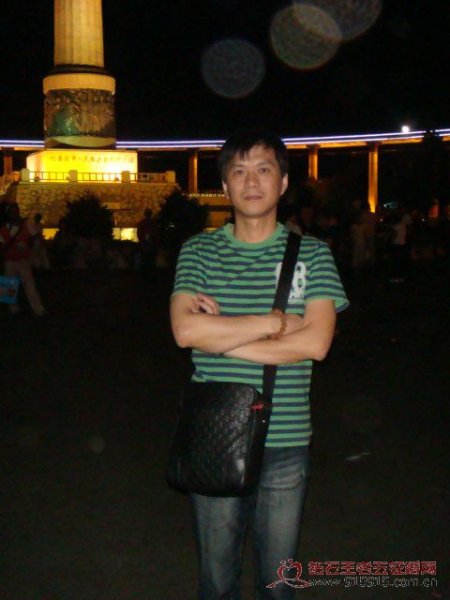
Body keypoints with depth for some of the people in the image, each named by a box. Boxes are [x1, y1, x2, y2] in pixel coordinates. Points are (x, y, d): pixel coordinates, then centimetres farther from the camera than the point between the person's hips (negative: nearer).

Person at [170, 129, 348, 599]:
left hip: (286, 441, 0)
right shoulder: (199, 251, 2)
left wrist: (220, 336, -13)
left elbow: (316, 342, -13)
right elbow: (185, 330, -13)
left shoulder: (312, 254, 0)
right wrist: (276, 321, -13)